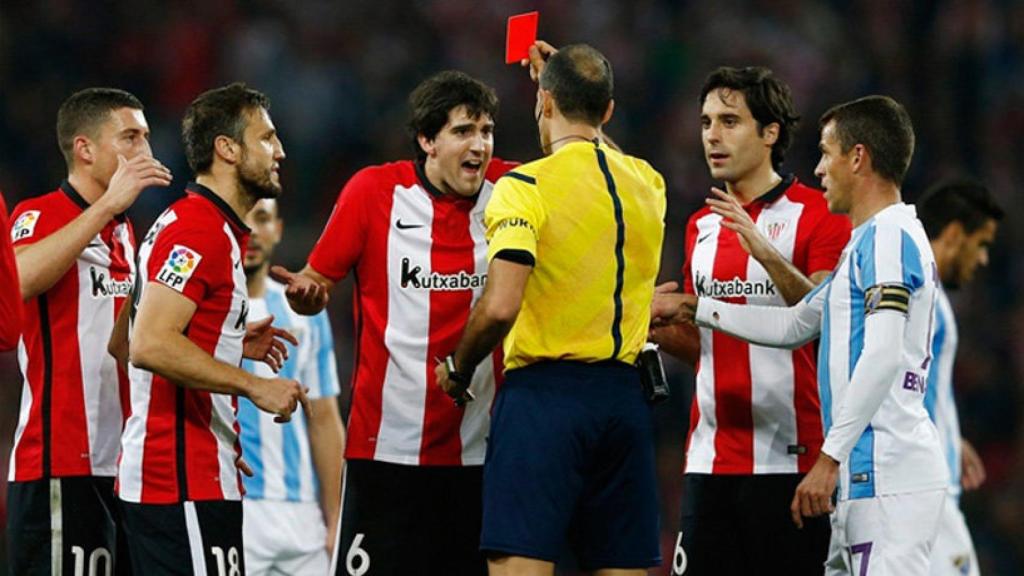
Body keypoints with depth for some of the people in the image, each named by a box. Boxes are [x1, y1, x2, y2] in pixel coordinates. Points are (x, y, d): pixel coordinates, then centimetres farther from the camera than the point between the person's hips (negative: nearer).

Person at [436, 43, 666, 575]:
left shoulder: (525, 187, -9)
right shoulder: (646, 182, 10)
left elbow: (500, 307, -18)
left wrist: (458, 369, 0)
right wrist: (567, 79, 44)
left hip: (545, 393, -6)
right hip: (624, 395, 6)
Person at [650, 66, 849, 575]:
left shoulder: (818, 215, -4)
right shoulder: (702, 226, 17)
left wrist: (766, 252, -25)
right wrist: (656, 328, 5)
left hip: (790, 458, -6)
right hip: (710, 457, 6)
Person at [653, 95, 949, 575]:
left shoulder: (890, 237, -9)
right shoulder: (867, 241, 23)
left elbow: (883, 355, -19)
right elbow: (794, 325, 32)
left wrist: (830, 457, -21)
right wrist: (692, 309, 33)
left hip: (888, 477, -10)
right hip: (865, 480, 10)